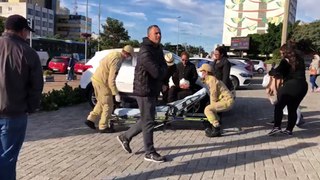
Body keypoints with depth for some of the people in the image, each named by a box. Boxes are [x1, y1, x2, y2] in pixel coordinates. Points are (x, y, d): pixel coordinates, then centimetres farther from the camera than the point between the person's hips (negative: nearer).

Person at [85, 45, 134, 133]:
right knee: (108, 105, 3)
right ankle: (103, 127, 13)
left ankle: (90, 119, 26)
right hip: (101, 82, -9)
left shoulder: (115, 53, 4)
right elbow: (111, 80, -26)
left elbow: (101, 62, 20)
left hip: (96, 79, 9)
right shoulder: (117, 60, -24)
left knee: (101, 102, 23)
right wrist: (116, 94, -23)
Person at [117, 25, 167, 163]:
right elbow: (157, 72, -26)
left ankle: (125, 137, 32)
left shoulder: (158, 49, 12)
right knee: (148, 121, -1)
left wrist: (161, 73, -8)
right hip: (145, 90, -9)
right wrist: (162, 70, -6)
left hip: (153, 90, 9)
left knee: (146, 120, 18)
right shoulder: (145, 52, -19)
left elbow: (164, 69, 13)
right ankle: (149, 153, 9)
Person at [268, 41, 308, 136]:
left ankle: (277, 127, -3)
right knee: (293, 109, 12)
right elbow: (299, 73, 18)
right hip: (302, 86, 6)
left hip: (290, 86, -6)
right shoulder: (300, 60, 15)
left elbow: (278, 73, -12)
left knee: (279, 106, 4)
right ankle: (289, 130, 14)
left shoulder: (286, 61, -5)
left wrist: (271, 72, 9)